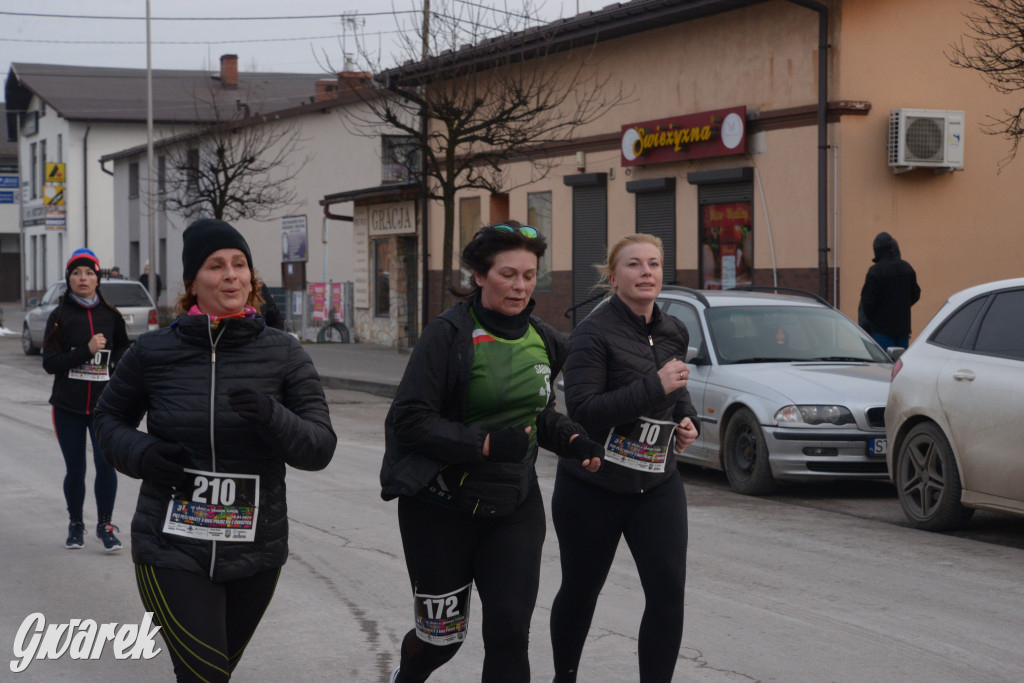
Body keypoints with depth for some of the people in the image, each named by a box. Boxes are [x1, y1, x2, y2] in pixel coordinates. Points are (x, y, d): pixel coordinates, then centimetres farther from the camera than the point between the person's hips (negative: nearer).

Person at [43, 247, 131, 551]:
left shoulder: (111, 315, 5)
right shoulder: (60, 316, 0)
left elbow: (123, 349, 21)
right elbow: (50, 363, -8)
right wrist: (87, 350, -17)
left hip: (104, 404, 0)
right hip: (68, 406, 0)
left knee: (106, 463, -11)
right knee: (75, 469, 6)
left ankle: (105, 525, 6)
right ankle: (76, 525, 27)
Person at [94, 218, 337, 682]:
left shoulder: (283, 354, -1)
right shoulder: (154, 352, -3)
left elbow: (320, 447, -6)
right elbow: (110, 417, 13)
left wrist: (271, 416, -26)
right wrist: (140, 455, -9)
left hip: (255, 553, 3)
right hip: (173, 551, -2)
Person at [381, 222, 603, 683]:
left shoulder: (543, 340, 5)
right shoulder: (449, 334, -14)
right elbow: (409, 420, -18)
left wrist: (572, 442, -1)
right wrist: (487, 444, -26)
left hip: (515, 507, 4)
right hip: (442, 505, -4)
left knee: (510, 631, -5)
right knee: (442, 634, 9)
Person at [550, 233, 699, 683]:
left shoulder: (673, 333, 6)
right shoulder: (595, 333, -14)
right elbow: (582, 409, -25)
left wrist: (687, 418, 5)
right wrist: (655, 386, -28)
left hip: (657, 485, 4)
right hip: (592, 488, -4)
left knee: (668, 591, -9)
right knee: (580, 590, 12)